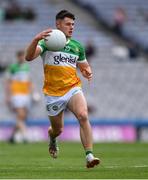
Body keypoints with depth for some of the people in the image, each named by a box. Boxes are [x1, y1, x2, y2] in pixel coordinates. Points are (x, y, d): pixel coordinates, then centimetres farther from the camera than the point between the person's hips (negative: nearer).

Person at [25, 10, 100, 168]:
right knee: (58, 130, 11)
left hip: (73, 89, 2)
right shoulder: (47, 42, -4)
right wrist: (36, 39, -38)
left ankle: (89, 156, -30)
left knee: (83, 116, -27)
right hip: (52, 94, -2)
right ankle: (52, 137, 51)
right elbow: (29, 57, -20)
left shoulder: (77, 46, 10)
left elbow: (84, 66, 23)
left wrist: (88, 72, -3)